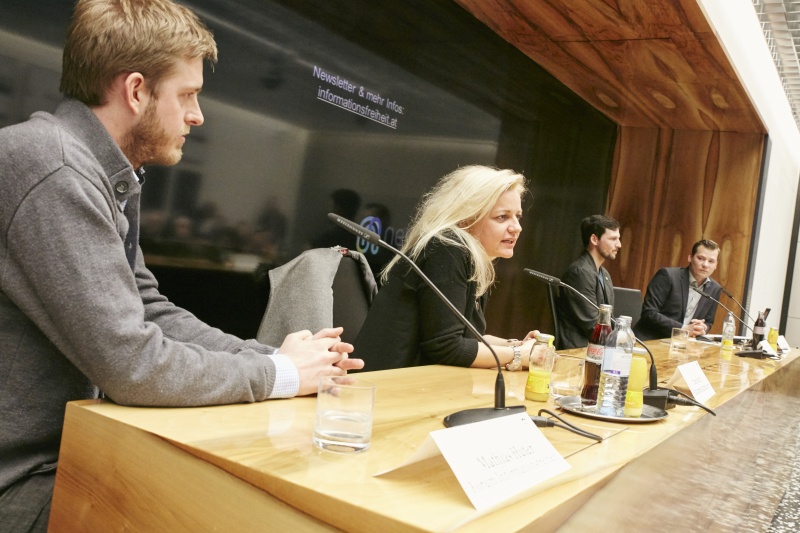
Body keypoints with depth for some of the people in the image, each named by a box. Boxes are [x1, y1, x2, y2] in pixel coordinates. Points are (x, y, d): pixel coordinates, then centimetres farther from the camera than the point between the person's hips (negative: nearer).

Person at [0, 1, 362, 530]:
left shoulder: (106, 175, 4)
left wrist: (276, 355, -4)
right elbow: (133, 365, -27)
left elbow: (151, 312, 7)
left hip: (61, 448, 8)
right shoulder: (55, 169, -25)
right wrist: (279, 372, -14)